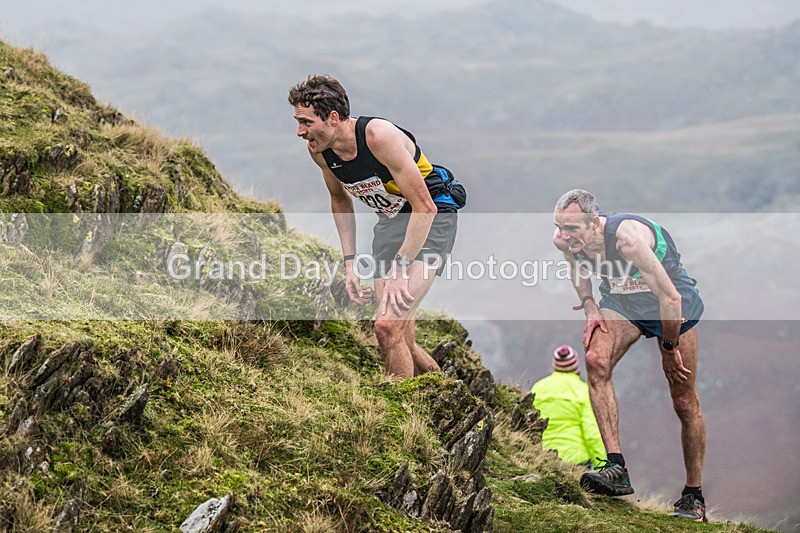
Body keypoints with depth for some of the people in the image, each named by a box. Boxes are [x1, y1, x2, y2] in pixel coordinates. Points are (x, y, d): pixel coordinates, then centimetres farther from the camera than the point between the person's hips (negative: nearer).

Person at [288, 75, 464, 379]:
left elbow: (424, 208, -27)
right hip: (391, 219, 7)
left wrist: (399, 269, -27)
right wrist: (350, 263, 4)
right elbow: (340, 199, 12)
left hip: (432, 217, -7)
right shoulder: (318, 150, -9)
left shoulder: (380, 137, -30)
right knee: (399, 340, 6)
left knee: (388, 325, -23)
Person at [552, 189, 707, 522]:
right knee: (596, 360, -25)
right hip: (621, 302, 5)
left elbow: (670, 298, -31)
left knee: (685, 403, -2)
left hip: (673, 304, -5)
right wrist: (591, 310, -3)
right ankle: (616, 467, -28)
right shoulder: (564, 240, -18)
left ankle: (693, 496, 13)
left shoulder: (627, 237, -38)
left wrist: (669, 350, -20)